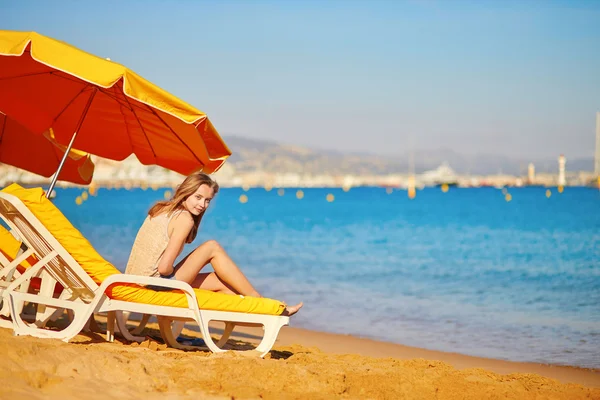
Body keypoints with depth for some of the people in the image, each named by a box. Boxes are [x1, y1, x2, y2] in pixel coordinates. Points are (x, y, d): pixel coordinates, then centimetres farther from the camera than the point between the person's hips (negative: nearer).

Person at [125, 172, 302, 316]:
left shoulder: (161, 208, 13)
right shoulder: (184, 218, -13)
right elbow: (164, 267, -21)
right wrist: (173, 274, -2)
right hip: (155, 283, -9)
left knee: (220, 281, 14)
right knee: (212, 247, -7)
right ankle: (261, 303, -3)